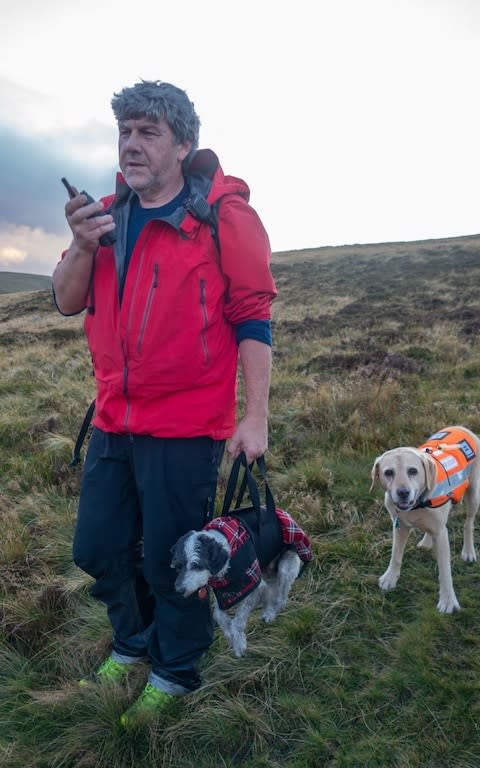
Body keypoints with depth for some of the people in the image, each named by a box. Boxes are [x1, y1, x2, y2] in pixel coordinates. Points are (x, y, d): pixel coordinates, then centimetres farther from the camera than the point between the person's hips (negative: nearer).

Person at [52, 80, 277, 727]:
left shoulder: (224, 214, -7)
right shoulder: (108, 215, 11)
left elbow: (253, 319, -10)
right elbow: (67, 302, 9)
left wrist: (256, 416, -14)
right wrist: (82, 246, -11)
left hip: (186, 426, -6)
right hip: (113, 421, 6)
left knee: (171, 561, 6)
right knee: (97, 550, 16)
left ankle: (175, 673, 35)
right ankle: (133, 644, 45)